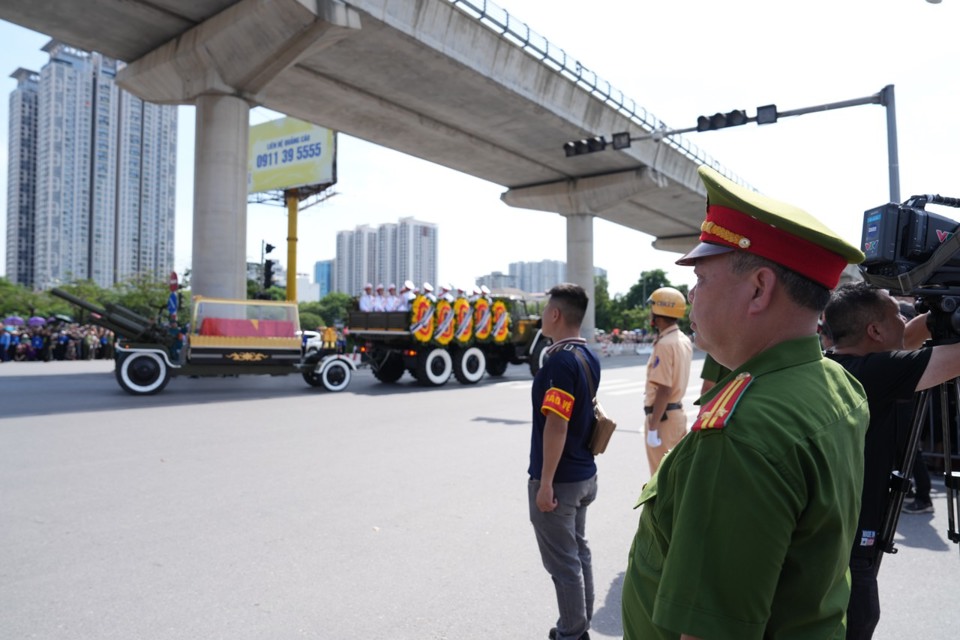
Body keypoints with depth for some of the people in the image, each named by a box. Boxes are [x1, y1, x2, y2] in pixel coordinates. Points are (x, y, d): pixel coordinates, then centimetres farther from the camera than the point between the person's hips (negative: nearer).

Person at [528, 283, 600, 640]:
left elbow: (556, 426, -25)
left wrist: (545, 483, -19)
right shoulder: (590, 358, 6)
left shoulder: (561, 360, -22)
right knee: (579, 551, 19)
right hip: (584, 474, 9)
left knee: (563, 562, 4)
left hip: (559, 480, -9)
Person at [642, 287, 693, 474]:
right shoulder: (684, 340, 8)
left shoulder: (664, 344, -19)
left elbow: (664, 390, -24)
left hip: (663, 416, -9)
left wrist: (653, 426, -22)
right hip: (677, 412, 9)